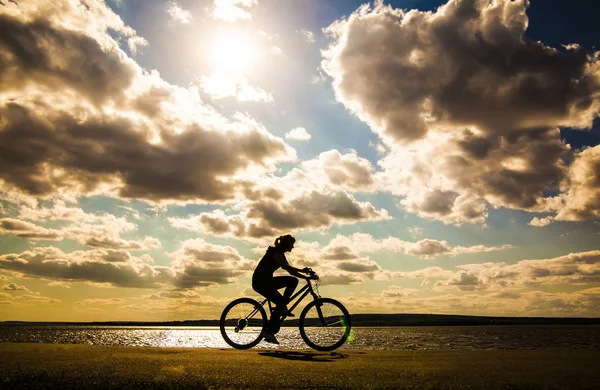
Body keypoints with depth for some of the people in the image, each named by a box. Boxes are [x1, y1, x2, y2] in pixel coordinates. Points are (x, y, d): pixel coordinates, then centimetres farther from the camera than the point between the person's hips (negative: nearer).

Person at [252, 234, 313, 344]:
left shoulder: (280, 254, 14)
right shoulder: (275, 252, -16)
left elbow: (290, 271, 14)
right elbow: (285, 266, -31)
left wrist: (306, 277, 2)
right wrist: (302, 270, -33)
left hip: (267, 281, 9)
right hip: (260, 282, -9)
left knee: (293, 281, -1)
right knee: (280, 302, -19)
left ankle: (283, 308, 2)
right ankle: (269, 333, -13)